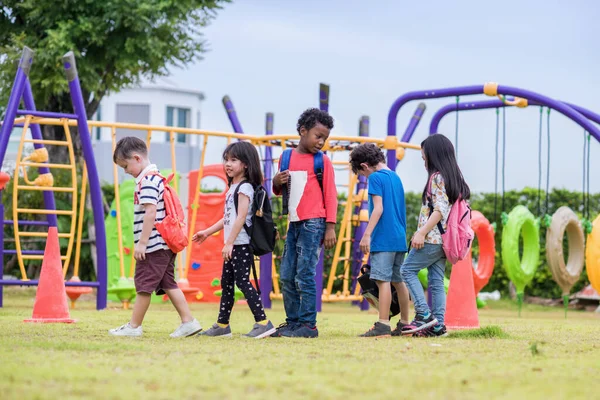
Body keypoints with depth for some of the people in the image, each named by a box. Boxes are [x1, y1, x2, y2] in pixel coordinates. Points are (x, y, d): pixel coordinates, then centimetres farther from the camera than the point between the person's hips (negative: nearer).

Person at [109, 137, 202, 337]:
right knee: (168, 283, 11)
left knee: (144, 285, -2)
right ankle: (188, 322, 8)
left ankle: (134, 326, 5)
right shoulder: (156, 178, 18)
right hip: (165, 243, 10)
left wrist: (142, 242, -22)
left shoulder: (147, 180, -14)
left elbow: (150, 212, -22)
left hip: (153, 245, -10)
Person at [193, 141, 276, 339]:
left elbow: (241, 217, -20)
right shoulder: (233, 187, 17)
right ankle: (222, 325, 19)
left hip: (241, 244, -10)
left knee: (243, 282, -13)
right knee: (226, 283, 13)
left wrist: (229, 243, -22)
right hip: (232, 246, 10)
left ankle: (263, 323, -13)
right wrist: (207, 232, 25)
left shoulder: (244, 187, -12)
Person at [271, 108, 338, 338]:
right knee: (287, 277, 6)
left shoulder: (322, 161, 0)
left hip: (313, 224, -6)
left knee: (305, 276, -8)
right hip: (294, 224, 6)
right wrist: (277, 182, -2)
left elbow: (330, 195, -1)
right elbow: (278, 192, 22)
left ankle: (308, 325, -5)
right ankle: (293, 321, 14)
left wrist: (330, 227, -9)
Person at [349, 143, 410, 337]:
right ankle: (404, 323, 15)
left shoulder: (376, 178, -8)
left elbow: (378, 208, -16)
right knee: (399, 280, 11)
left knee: (383, 280, -10)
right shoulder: (396, 177, 18)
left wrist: (367, 235, -16)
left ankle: (383, 325, -14)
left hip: (383, 239, -9)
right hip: (399, 238, 9)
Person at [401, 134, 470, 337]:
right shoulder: (454, 177, 16)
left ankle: (424, 314, -10)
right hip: (443, 239, 9)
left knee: (408, 270, -2)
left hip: (432, 237, -9)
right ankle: (437, 324, 3)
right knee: (436, 281, 7)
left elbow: (440, 210, -19)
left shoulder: (437, 177, -11)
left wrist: (421, 232, -21)